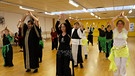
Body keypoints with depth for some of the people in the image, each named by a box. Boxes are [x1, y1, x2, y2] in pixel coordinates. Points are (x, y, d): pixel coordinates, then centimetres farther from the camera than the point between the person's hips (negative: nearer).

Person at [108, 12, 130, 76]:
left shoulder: (125, 30, -4)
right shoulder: (115, 30, -1)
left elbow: (127, 21, -19)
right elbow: (112, 21, -12)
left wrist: (123, 15, -5)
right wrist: (118, 16, -3)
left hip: (124, 50, 0)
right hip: (116, 50, 1)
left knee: (123, 65, 10)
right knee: (116, 65, 11)